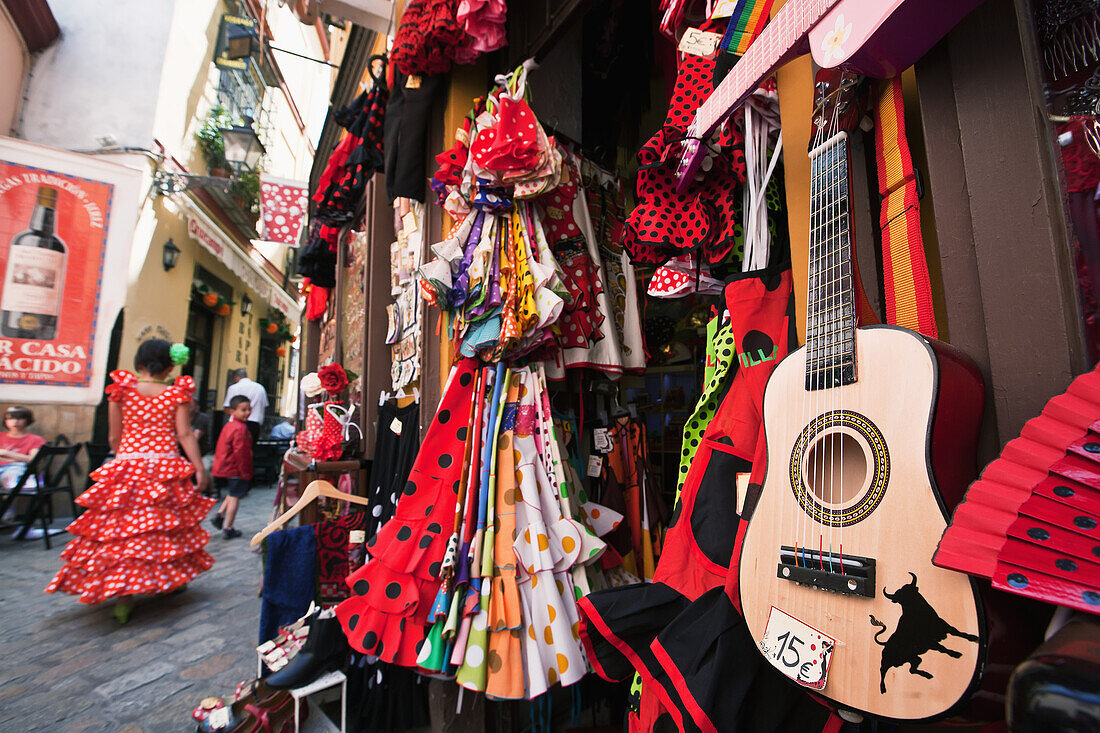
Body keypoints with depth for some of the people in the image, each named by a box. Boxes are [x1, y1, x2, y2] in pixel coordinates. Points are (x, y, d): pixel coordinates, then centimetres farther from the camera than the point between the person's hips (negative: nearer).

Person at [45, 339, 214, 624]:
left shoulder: (121, 389, 1)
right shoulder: (177, 393, -4)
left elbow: (114, 437, 6)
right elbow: (184, 434, -7)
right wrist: (200, 468, -4)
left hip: (126, 465, 1)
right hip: (166, 467, -1)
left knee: (123, 527, 8)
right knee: (166, 528, 12)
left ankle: (123, 594, 1)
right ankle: (171, 580, 24)